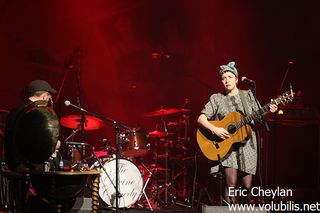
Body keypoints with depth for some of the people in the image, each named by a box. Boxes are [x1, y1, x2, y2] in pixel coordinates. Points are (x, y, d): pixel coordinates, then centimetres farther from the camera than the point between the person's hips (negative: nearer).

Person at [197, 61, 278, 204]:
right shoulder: (216, 99, 5)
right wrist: (214, 129, -18)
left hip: (247, 144, 2)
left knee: (247, 186, -2)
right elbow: (201, 118, -1)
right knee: (231, 184, -18)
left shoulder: (248, 95, 10)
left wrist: (268, 111, -10)